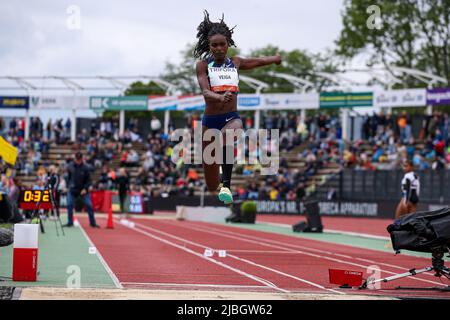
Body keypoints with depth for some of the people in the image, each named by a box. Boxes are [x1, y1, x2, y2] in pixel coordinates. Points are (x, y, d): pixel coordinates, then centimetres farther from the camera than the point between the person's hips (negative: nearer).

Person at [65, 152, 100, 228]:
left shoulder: (85, 168, -10)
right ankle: (70, 222, 7)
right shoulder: (70, 167, -4)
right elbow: (68, 177, 10)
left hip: (83, 190, -2)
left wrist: (85, 188, -16)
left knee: (89, 205, -5)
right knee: (69, 205, -5)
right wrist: (68, 186, 5)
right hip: (72, 190, 2)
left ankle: (92, 222, 4)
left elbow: (88, 180, -5)